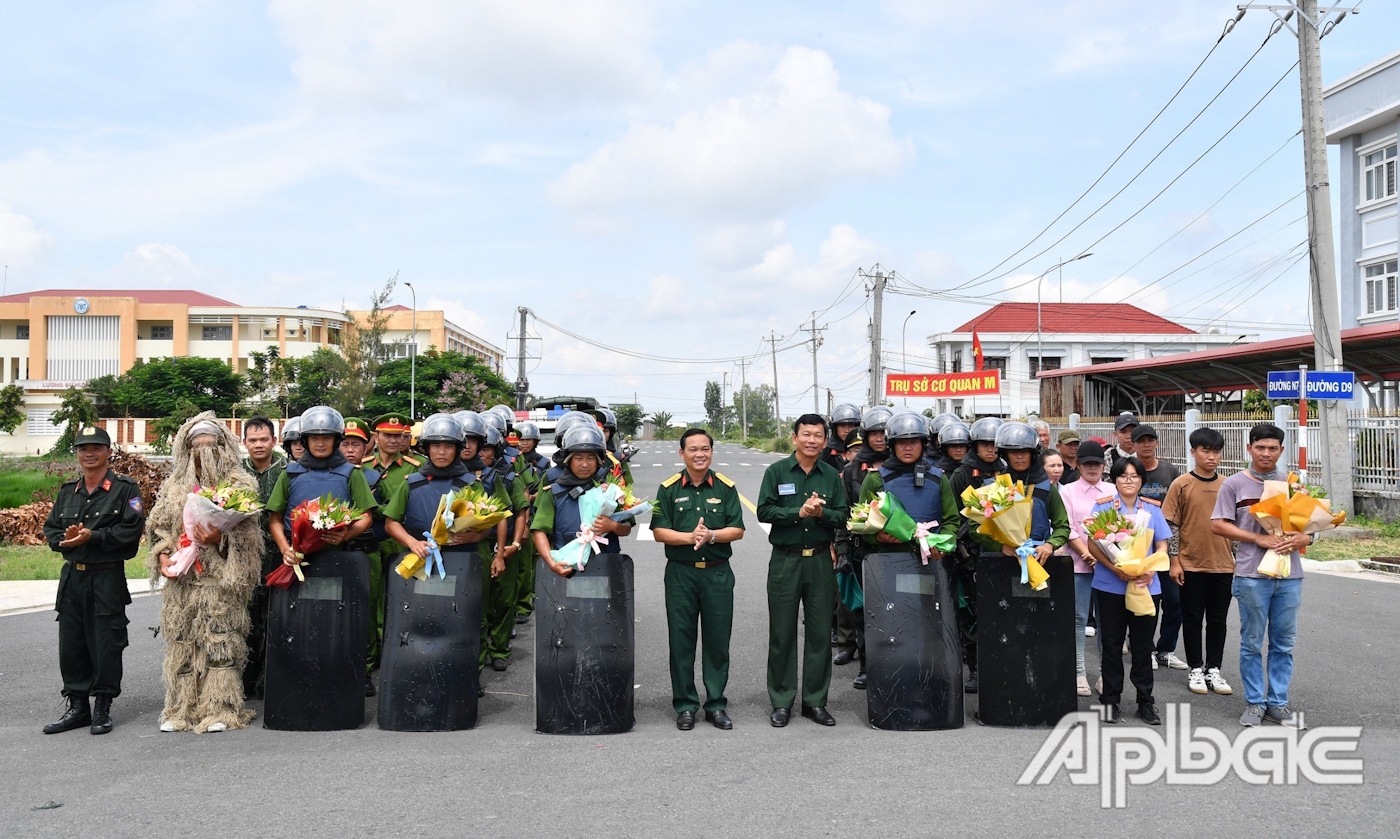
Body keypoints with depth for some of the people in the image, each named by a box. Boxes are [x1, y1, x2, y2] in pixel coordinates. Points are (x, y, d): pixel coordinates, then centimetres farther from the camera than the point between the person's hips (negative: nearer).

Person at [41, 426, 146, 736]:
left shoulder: (125, 489, -4)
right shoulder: (67, 491, 14)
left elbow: (132, 530, -14)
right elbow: (50, 528, 13)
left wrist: (93, 536, -19)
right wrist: (65, 539, -9)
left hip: (107, 579, -5)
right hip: (71, 578, 5)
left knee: (106, 646, 0)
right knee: (71, 645, 8)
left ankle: (102, 707, 13)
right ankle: (77, 706, 19)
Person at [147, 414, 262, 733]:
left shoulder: (238, 484, 3)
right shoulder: (174, 486, 15)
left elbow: (245, 531, -4)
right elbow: (158, 525, 15)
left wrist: (219, 538, -21)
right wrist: (163, 556, -1)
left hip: (221, 576, -4)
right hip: (181, 579, 4)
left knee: (219, 640, -6)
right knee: (181, 641, 6)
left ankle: (219, 709, 2)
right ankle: (181, 709, 15)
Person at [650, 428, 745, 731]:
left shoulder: (725, 487, 4)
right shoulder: (669, 489, 2)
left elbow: (737, 530, 1)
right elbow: (659, 531, -2)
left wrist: (711, 536, -17)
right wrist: (690, 537, -18)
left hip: (718, 572, 1)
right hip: (680, 572, 0)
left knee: (717, 640, 6)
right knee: (681, 640, 5)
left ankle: (716, 704, 18)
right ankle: (685, 705, 16)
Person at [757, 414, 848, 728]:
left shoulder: (831, 476, 8)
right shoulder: (776, 472, 0)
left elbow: (843, 518, 6)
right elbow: (764, 511, -8)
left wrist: (822, 513, -14)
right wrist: (799, 512, -18)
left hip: (821, 560, 3)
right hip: (785, 560, -2)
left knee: (819, 632, 6)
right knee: (782, 633, 3)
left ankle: (815, 700, 17)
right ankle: (781, 702, 13)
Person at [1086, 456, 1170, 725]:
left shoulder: (1152, 510, 9)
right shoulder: (1102, 507, 2)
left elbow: (1162, 546, 7)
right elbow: (1093, 544, -4)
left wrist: (1151, 570, -12)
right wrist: (1115, 568, -19)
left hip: (1146, 586, 2)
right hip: (1111, 586, -2)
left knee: (1143, 645, 7)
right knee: (1111, 644, 5)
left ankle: (1145, 701, 16)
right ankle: (1110, 700, 14)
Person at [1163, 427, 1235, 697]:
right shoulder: (1182, 485, -5)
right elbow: (1171, 526, -4)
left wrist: (1239, 560, 9)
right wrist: (1174, 561, -8)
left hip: (1223, 564, 3)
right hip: (1191, 564, -3)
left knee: (1218, 620, 9)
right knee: (1193, 619, 6)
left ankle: (1213, 670, 19)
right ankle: (1195, 669, 17)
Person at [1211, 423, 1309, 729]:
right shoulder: (1235, 484, 0)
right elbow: (1218, 524, -4)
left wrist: (1303, 538, -9)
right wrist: (1259, 538, -14)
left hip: (1289, 574, 3)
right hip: (1252, 574, -3)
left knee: (1284, 643, 8)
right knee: (1252, 643, 4)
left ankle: (1278, 702, 19)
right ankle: (1255, 702, 15)